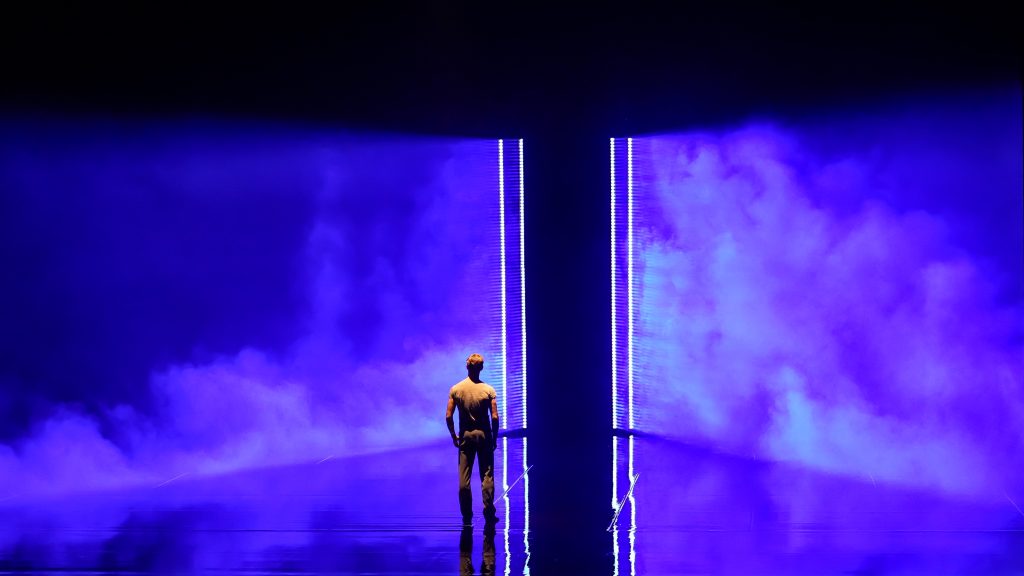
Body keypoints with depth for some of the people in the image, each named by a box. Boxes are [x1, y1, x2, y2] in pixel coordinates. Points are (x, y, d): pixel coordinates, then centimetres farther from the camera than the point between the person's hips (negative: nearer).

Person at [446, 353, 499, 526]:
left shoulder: (455, 389, -3)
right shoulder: (488, 390, -8)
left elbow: (448, 416, -5)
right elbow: (495, 417, -10)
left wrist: (454, 436, 8)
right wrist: (495, 438, 2)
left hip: (465, 436, 1)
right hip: (484, 435, -1)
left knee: (464, 478, 6)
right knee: (487, 476, 5)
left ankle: (467, 517, 7)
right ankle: (489, 515, 4)